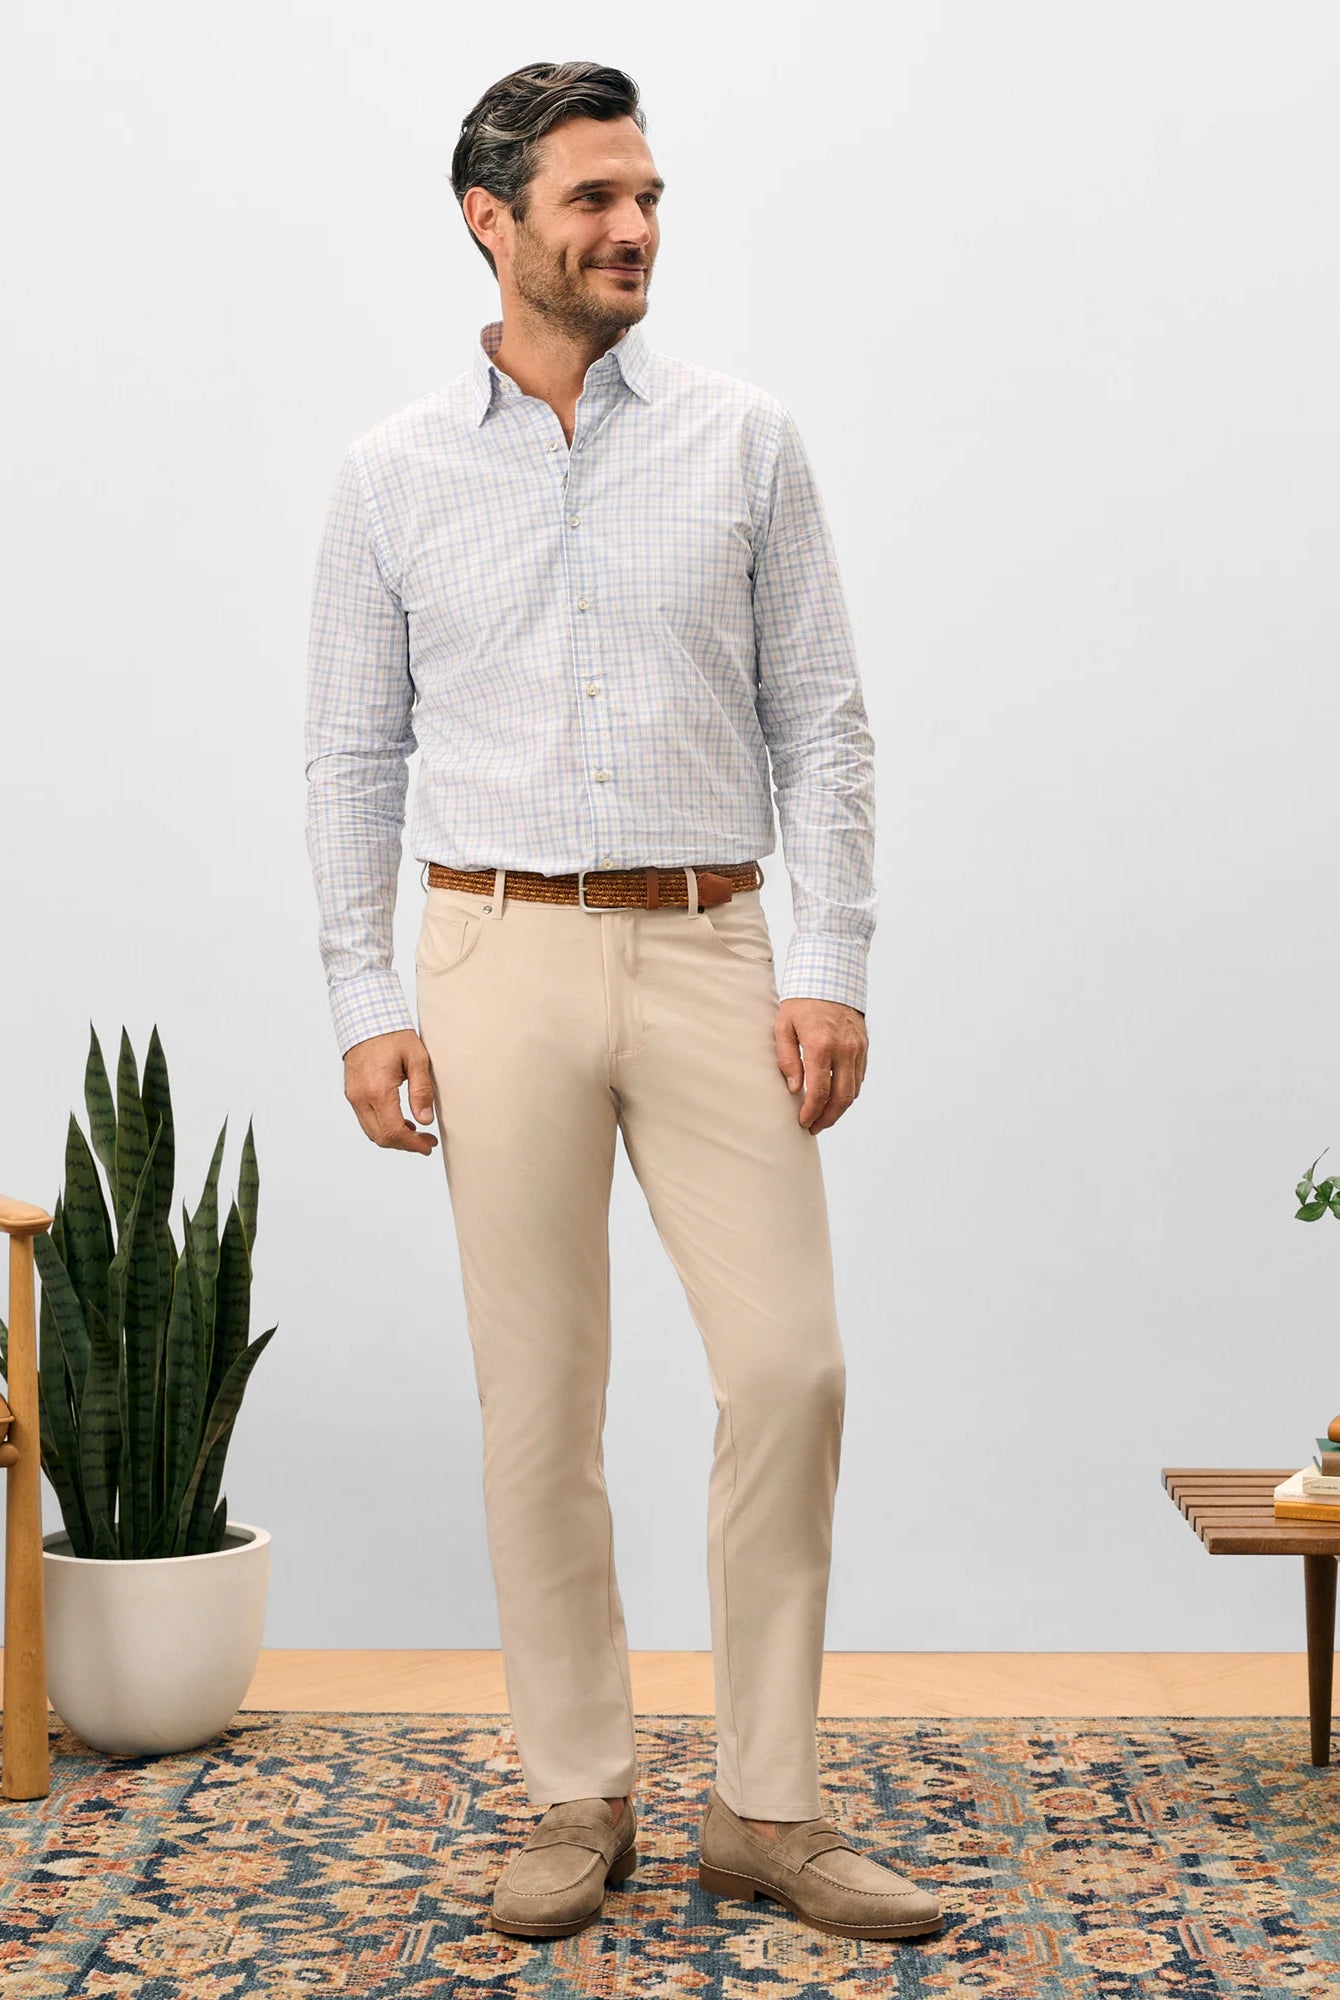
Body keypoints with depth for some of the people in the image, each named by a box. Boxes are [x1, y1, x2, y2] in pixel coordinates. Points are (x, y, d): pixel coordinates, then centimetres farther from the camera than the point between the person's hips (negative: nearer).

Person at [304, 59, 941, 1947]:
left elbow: (821, 723, 5)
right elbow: (353, 757, 8)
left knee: (790, 1364, -5)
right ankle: (578, 1798, 17)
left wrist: (832, 972, -4)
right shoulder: (395, 475, 6)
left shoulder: (746, 442, 6)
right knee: (540, 1398, 3)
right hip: (503, 958, 0)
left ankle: (768, 1806, 9)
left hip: (710, 955, 1)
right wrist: (363, 1006, -1)